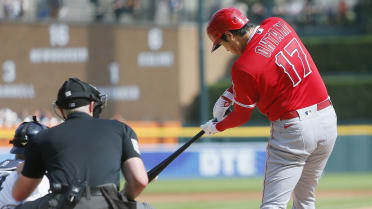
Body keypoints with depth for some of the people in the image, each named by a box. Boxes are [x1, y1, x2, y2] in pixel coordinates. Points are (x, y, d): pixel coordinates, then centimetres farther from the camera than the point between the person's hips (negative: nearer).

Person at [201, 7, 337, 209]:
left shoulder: (243, 67, -15)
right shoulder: (277, 25, 4)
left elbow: (241, 116, -1)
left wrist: (216, 127, 18)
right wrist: (227, 96, 17)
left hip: (293, 128, -8)